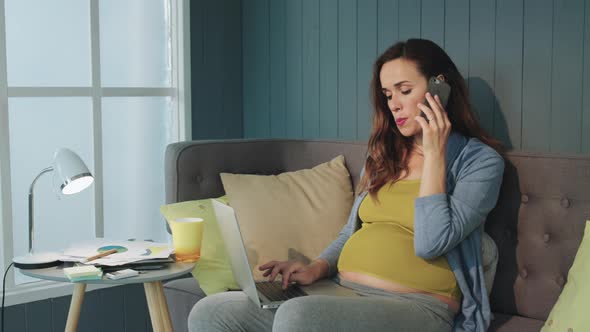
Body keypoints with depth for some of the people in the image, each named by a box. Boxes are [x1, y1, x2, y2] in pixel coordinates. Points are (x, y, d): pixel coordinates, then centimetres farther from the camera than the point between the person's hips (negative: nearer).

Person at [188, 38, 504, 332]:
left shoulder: (480, 160, -1)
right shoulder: (383, 154, 19)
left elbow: (430, 244, -14)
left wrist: (434, 154, -11)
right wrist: (317, 268, 4)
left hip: (415, 306, -6)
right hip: (342, 294, 7)